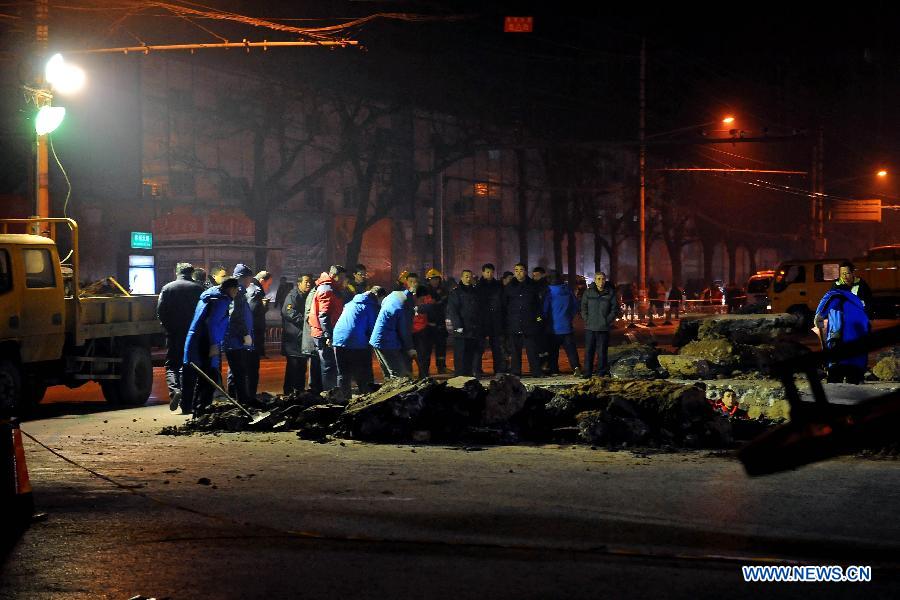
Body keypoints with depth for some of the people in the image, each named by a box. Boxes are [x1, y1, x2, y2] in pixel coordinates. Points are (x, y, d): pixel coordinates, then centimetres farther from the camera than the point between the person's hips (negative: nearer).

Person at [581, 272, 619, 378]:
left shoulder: (610, 293, 1)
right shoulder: (588, 292, 4)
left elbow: (615, 309, 5)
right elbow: (583, 307, 10)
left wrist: (608, 320, -4)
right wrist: (586, 319, -1)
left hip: (604, 328, -1)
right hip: (590, 327, 1)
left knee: (602, 350, 1)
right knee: (589, 350, 2)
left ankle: (602, 372, 10)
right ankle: (587, 372, 7)